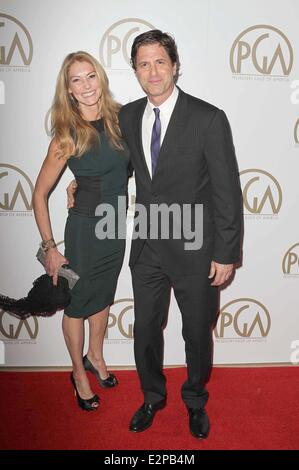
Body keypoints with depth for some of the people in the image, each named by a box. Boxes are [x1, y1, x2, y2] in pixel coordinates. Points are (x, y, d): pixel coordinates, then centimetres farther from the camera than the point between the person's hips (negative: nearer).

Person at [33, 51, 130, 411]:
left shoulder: (118, 119, -3)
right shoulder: (67, 135, -16)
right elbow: (40, 195, -12)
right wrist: (49, 247, -13)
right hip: (85, 228, -5)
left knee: (104, 297, 22)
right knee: (79, 303, 13)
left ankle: (95, 357, 47)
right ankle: (79, 373, 37)